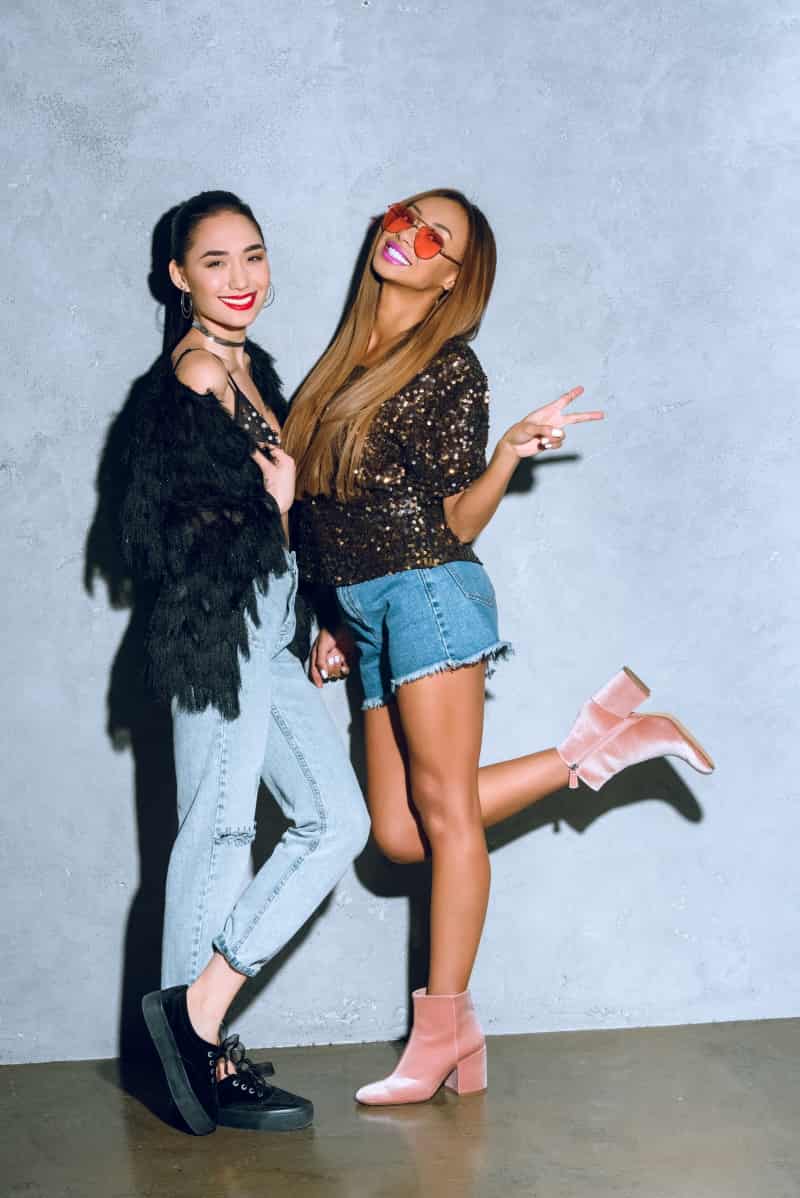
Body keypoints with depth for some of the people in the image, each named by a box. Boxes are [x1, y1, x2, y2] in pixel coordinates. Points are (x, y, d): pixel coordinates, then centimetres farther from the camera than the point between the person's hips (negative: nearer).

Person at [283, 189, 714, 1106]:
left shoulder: (451, 368, -2)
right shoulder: (347, 358, 18)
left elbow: (457, 524, -4)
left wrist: (513, 451, -19)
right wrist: (340, 623, 19)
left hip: (427, 592, -8)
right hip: (366, 608, 8)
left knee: (444, 810, -5)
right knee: (397, 831, 5)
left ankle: (443, 1031, 4)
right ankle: (595, 746, 14)